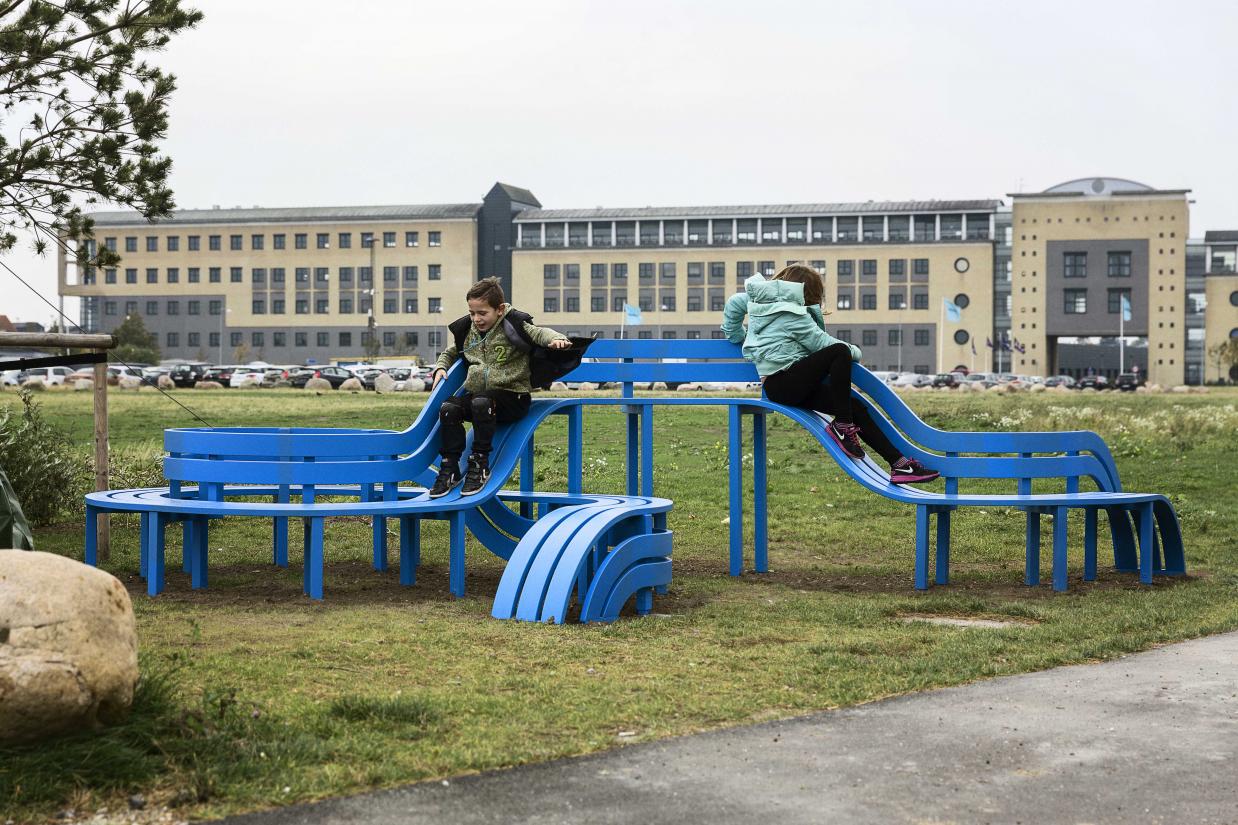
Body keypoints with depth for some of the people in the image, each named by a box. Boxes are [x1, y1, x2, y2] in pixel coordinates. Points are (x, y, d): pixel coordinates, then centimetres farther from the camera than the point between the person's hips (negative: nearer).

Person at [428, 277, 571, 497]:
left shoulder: (513, 327, -5)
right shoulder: (466, 331, 11)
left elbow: (539, 333, -18)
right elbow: (450, 353, 28)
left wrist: (556, 338, -40)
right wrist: (440, 367, 8)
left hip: (512, 397, -5)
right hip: (476, 394, 5)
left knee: (481, 402, -36)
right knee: (448, 407, -24)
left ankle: (480, 465, -26)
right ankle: (449, 469, -15)